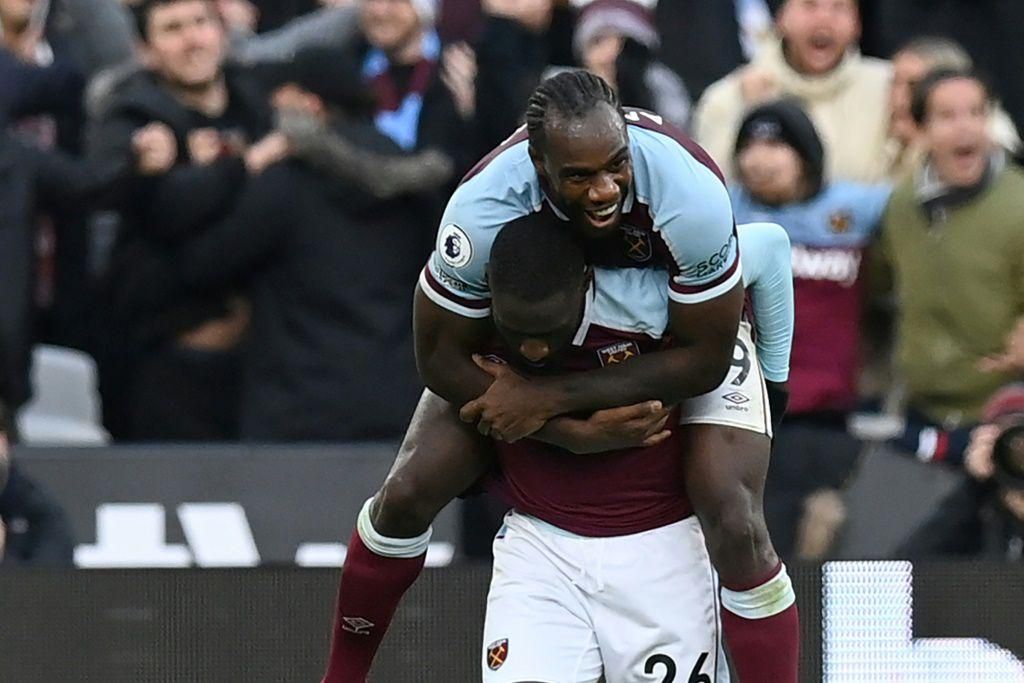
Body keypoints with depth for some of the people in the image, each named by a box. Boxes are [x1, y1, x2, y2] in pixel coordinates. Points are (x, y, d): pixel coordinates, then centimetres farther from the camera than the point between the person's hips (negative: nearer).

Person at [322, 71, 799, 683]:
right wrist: (573, 432, -29)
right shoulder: (483, 210, -36)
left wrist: (550, 398, -30)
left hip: (686, 320, -2)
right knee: (410, 492, -3)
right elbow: (442, 358, -20)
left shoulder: (692, 196, -41)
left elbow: (705, 361, -28)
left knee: (734, 521, -21)